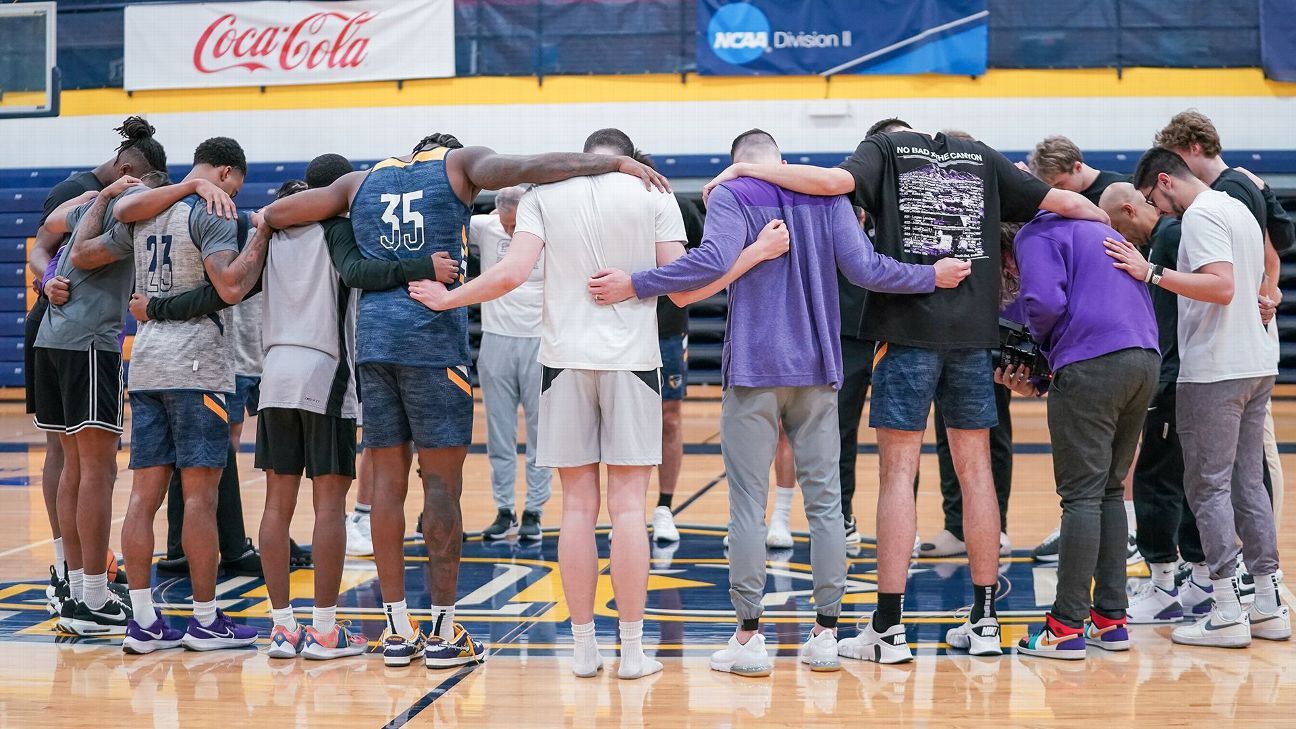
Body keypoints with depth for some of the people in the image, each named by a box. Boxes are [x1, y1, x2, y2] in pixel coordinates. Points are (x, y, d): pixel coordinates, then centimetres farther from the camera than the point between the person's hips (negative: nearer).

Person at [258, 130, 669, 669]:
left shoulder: (361, 181, 21)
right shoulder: (460, 163, 9)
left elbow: (274, 213, 21)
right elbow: (517, 169, -10)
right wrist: (616, 163, -12)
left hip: (372, 338, 5)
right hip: (434, 336, -4)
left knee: (388, 480, 7)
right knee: (442, 482, 0)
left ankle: (398, 631, 10)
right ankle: (443, 633, 2)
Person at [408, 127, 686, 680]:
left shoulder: (544, 192, 4)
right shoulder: (653, 192, 3)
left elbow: (513, 272, -8)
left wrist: (447, 299, 3)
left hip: (565, 357, 1)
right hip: (632, 358, -1)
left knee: (578, 506, 6)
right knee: (628, 507, 1)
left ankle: (584, 647, 8)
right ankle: (632, 650, 3)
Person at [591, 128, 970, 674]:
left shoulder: (731, 195, -2)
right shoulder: (827, 194, 8)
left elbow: (713, 261, -19)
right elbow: (865, 269, -1)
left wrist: (633, 286, -16)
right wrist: (934, 276, 13)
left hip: (753, 372, -3)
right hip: (816, 370, 3)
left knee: (748, 505, 1)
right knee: (824, 501, 7)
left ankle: (749, 636, 2)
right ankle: (826, 634, 10)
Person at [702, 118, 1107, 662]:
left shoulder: (885, 148, 6)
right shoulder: (979, 157, 18)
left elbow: (836, 180, -16)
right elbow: (1062, 202, 19)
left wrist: (744, 169, -9)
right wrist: (1106, 221, 38)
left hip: (908, 330, -4)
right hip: (973, 332, 4)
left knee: (899, 471, -2)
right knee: (975, 469, 10)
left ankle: (888, 628, -2)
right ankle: (984, 620, 15)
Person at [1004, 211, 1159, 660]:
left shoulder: (1036, 234, 4)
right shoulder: (1104, 233, 30)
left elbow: (1045, 302, -15)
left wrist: (1038, 339, 9)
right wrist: (1038, 379, 19)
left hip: (1092, 365, -8)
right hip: (1145, 359, 8)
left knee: (1082, 495, -5)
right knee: (1110, 492, 14)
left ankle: (1067, 627, -3)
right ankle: (1111, 620, 15)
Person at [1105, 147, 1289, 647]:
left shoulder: (1200, 216, -12)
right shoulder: (1238, 209, 17)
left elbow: (1222, 287, -25)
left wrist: (1151, 273, -25)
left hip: (1214, 371, -9)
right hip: (1256, 365, 9)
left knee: (1209, 486, -4)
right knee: (1248, 484, 12)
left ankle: (1227, 614, -3)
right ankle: (1269, 607, 15)